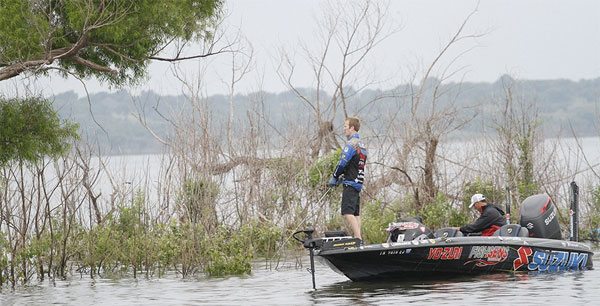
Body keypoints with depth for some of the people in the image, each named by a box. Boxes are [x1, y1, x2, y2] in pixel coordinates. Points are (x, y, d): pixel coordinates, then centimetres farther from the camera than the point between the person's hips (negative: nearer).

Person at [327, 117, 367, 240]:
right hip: (359, 182, 10)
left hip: (350, 183, -10)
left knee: (347, 213, -15)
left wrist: (334, 178, -2)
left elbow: (342, 163, -15)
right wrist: (342, 178, 17)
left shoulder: (351, 144, -12)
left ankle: (358, 239, -24)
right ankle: (358, 238, 9)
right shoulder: (362, 145, 18)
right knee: (356, 213, 11)